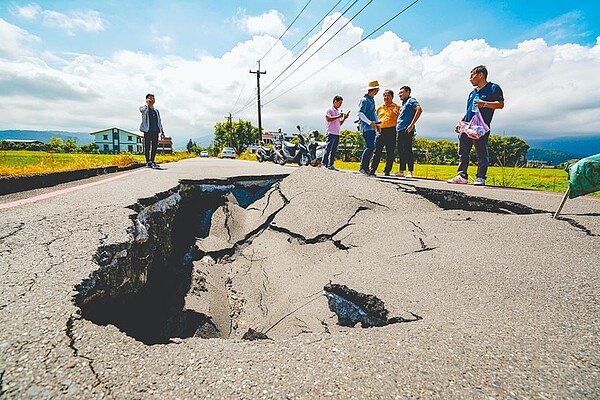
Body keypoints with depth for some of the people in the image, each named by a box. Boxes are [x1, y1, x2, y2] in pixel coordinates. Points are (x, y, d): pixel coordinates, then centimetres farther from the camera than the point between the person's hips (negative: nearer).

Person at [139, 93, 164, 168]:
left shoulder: (156, 111, 22)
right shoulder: (144, 108, 6)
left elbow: (159, 121, 23)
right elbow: (143, 110, -20)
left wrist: (161, 130, 16)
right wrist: (147, 104, -19)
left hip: (155, 131, 5)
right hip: (147, 131, -4)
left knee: (154, 147, 2)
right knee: (147, 147, -1)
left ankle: (152, 161, 10)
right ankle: (147, 162, 7)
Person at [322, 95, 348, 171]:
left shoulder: (338, 111, 24)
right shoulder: (329, 110, 1)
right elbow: (328, 118, -16)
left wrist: (344, 118, 9)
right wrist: (338, 116, -14)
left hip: (337, 133, 8)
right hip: (331, 133, -8)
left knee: (334, 150, 4)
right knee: (328, 149, -13)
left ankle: (330, 165, 6)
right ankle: (323, 164, -12)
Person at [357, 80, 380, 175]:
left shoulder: (372, 99, 19)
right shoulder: (365, 100, -9)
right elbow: (360, 113, -15)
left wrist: (377, 123, 19)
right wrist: (369, 122, -21)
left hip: (372, 127, 9)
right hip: (366, 127, -9)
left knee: (370, 147, 6)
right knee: (370, 147, -16)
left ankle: (366, 167, 9)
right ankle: (362, 167, -10)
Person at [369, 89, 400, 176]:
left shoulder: (396, 107, 11)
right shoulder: (379, 108, 21)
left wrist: (397, 114, -12)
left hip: (391, 131, -2)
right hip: (381, 131, 2)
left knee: (390, 153, 0)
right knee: (377, 151, -2)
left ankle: (387, 171, 6)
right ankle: (372, 170, 0)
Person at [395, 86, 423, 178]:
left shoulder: (411, 100, -3)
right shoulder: (403, 103, 23)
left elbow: (419, 110, -19)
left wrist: (412, 125, -22)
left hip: (407, 130, -9)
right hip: (400, 130, 9)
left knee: (408, 150, -11)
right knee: (401, 151, 10)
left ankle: (410, 172, -10)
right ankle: (401, 171, 16)